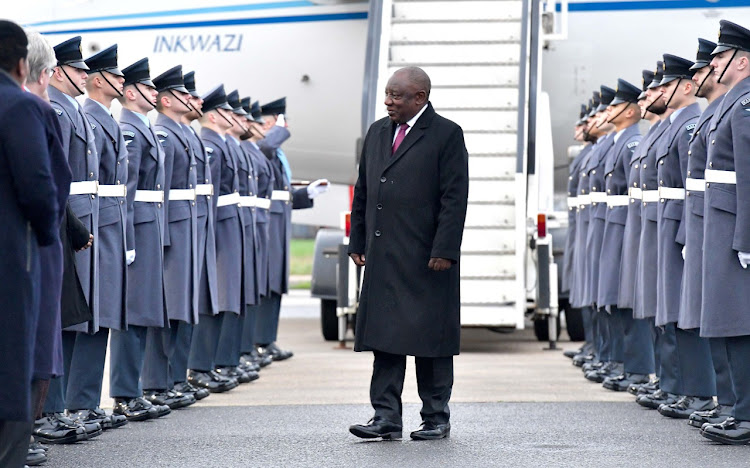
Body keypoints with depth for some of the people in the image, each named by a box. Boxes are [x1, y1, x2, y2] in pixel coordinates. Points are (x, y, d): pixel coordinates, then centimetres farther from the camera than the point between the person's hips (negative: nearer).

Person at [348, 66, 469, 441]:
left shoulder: (446, 135, -4)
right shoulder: (377, 132, 14)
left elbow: (455, 199, -9)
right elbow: (362, 192, 18)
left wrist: (444, 251, -15)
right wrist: (357, 242, 12)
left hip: (427, 259, -5)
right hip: (382, 258, 5)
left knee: (430, 338, 2)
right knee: (385, 338, 3)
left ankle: (436, 418, 12)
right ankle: (386, 417, 6)